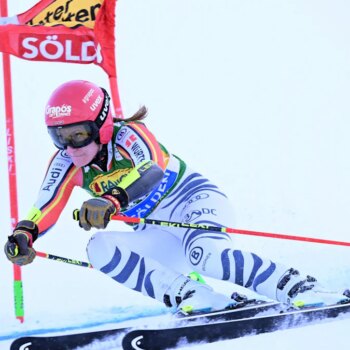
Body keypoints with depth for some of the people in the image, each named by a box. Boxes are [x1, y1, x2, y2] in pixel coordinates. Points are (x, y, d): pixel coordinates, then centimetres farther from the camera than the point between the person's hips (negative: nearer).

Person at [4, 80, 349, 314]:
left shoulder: (128, 135, -21)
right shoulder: (66, 163, -3)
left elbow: (148, 172, -41)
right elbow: (46, 208, -13)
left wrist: (111, 200, -60)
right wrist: (23, 234, -34)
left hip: (197, 199, -6)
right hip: (160, 237, 7)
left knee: (204, 252, -39)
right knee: (99, 249, -21)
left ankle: (300, 289, -33)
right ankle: (189, 295, -30)